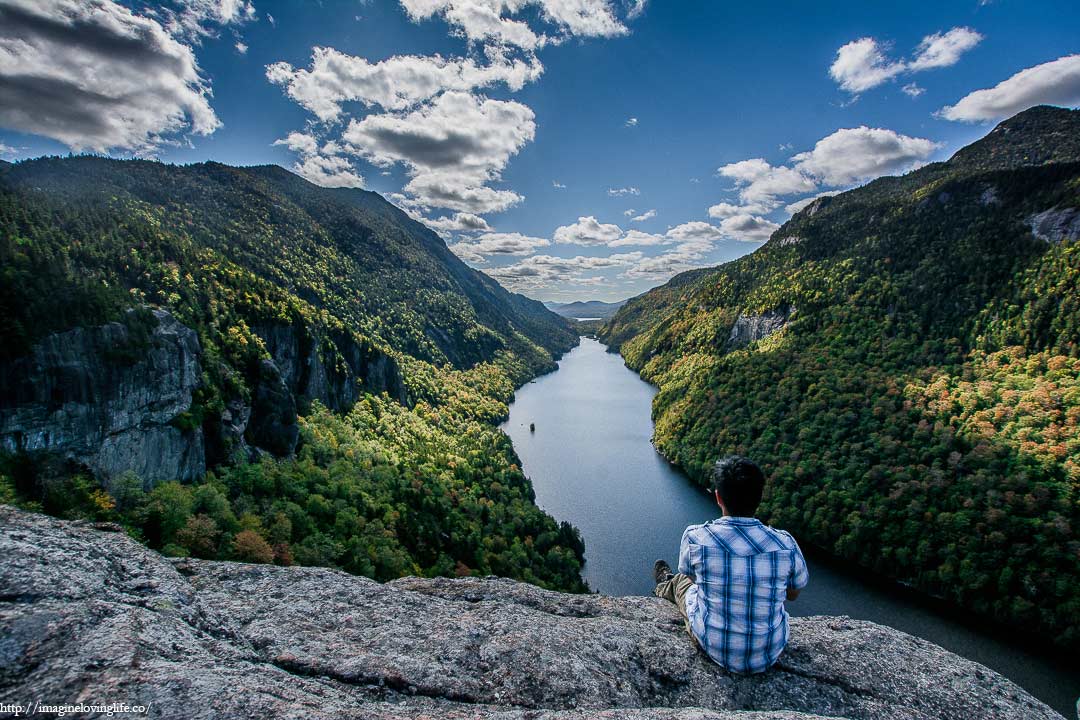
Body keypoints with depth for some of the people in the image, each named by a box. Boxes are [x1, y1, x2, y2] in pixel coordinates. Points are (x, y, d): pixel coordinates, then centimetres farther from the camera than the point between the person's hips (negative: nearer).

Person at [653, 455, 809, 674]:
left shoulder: (695, 537, -22)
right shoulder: (786, 544, -19)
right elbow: (793, 594, 2)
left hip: (715, 649, -2)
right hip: (769, 655, 2)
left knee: (682, 580, 28)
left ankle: (665, 588, 64)